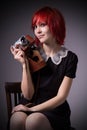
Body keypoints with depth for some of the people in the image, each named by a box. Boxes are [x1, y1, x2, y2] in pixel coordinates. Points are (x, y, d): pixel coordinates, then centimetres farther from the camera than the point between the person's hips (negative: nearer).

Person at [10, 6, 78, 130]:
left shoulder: (69, 58, -3)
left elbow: (61, 97, -4)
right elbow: (28, 95, -3)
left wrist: (32, 109, -13)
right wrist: (25, 64, -13)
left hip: (55, 111, -1)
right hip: (28, 107, 2)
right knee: (17, 120, -33)